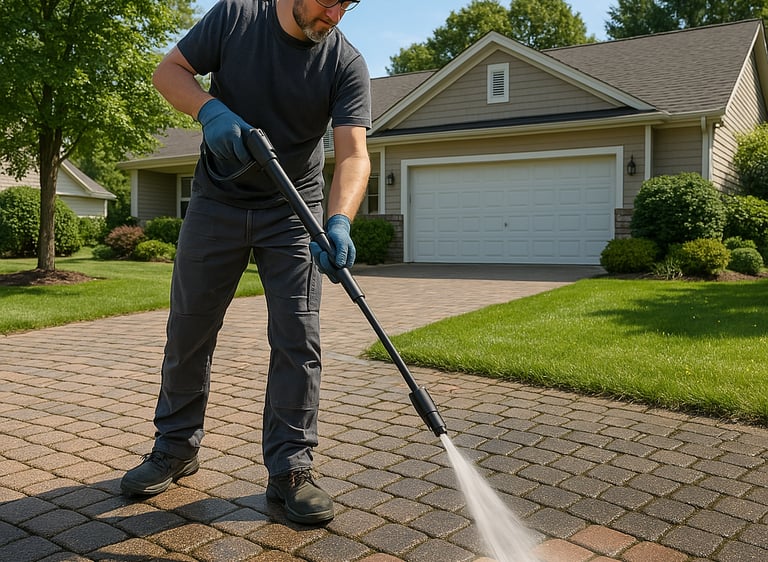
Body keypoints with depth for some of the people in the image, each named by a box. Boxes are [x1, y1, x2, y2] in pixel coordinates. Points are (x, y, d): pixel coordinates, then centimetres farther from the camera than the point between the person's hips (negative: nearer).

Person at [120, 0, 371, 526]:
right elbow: (169, 71, -1)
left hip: (295, 211, -1)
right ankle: (176, 448, 27)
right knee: (189, 329, 8)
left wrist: (340, 222, -40)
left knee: (298, 339, -7)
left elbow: (353, 153, -21)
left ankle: (290, 470, 4)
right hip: (218, 201, 1)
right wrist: (211, 110, -23)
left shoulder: (347, 63, -11)